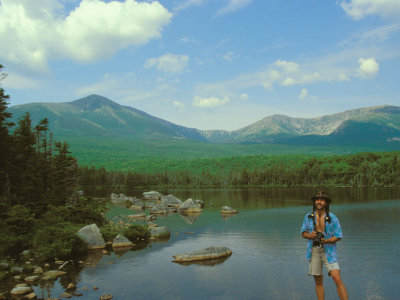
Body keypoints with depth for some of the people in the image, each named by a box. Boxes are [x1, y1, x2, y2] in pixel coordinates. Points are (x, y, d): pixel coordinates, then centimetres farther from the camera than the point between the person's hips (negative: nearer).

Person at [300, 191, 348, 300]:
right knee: (318, 281, 9)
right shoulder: (308, 217, 4)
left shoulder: (332, 218, -4)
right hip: (314, 251, 3)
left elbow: (338, 236, -3)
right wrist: (309, 235, -11)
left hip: (328, 251, -2)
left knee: (337, 279, -15)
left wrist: (326, 240, -19)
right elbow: (303, 233, 12)